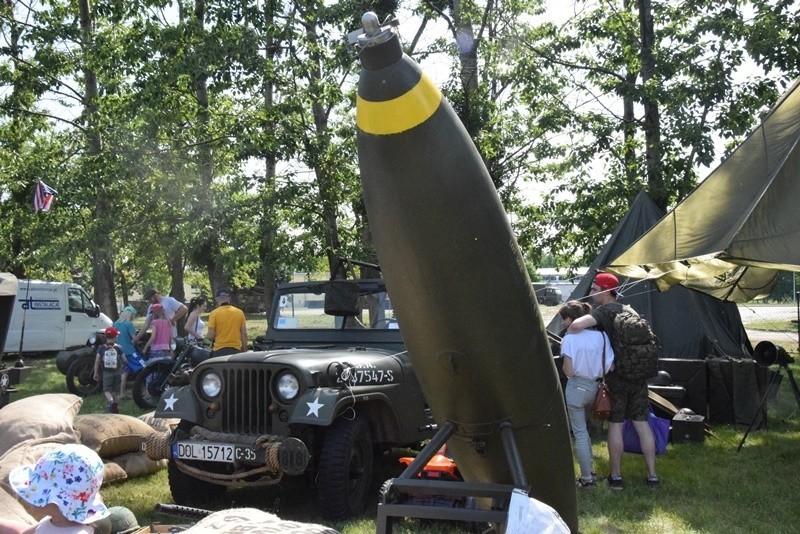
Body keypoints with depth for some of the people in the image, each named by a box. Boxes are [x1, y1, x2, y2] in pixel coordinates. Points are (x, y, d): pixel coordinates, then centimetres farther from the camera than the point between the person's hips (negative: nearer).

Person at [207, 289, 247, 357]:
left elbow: (210, 336, -8)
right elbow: (244, 335, 4)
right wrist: (244, 352, 12)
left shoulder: (214, 313, -5)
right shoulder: (240, 312, 3)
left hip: (220, 351, -2)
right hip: (236, 350, 3)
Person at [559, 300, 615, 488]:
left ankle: (587, 478, 9)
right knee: (583, 429, 23)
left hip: (576, 389, -6)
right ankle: (589, 470, 27)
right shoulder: (601, 336, 0)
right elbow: (610, 367, -1)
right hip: (595, 388, 6)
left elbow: (568, 372, -16)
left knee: (580, 433, 4)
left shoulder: (569, 339, -14)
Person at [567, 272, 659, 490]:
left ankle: (616, 476, 8)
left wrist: (566, 339, -10)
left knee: (615, 425, 2)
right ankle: (652, 475, 12)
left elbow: (577, 325, -27)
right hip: (639, 375, 6)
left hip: (616, 376, -6)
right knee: (641, 423, 9)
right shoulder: (628, 311, 13)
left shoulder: (604, 312, -11)